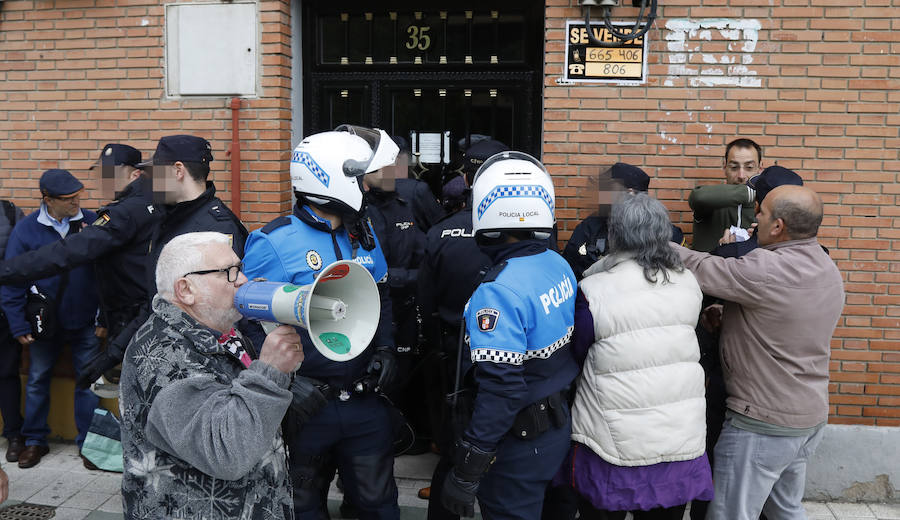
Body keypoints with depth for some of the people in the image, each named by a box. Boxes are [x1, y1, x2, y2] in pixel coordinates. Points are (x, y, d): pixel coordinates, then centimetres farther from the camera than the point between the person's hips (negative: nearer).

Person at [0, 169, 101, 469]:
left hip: (85, 321, 0)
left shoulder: (92, 222, -5)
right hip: (44, 323, 1)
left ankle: (88, 442, 20)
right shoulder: (26, 229, -5)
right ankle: (34, 441, 30)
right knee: (37, 381, 13)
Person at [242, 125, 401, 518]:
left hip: (366, 400, 4)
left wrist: (384, 349, 0)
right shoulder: (273, 243, -15)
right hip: (305, 406, -4)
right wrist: (285, 383, -20)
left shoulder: (364, 235, 5)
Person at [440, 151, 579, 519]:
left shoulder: (498, 291, -28)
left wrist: (465, 472, -24)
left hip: (520, 442, -8)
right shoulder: (559, 265, -3)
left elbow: (500, 389, -30)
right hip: (562, 423, 8)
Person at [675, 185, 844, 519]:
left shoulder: (767, 270, -26)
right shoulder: (828, 270, 5)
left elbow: (699, 269, -21)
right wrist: (727, 314, 6)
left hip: (762, 424, -9)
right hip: (811, 417, 9)